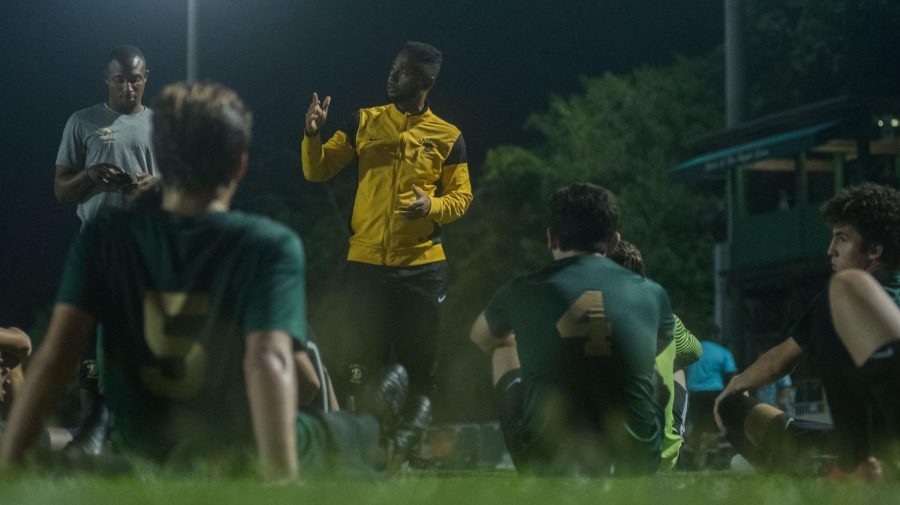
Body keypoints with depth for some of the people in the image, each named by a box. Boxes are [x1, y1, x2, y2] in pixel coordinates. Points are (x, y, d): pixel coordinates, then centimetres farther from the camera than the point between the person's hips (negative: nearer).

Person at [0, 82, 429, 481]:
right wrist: (281, 482, -42)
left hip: (144, 449, 3)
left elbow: (52, 357, -19)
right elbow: (269, 362, -35)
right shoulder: (271, 246, -22)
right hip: (242, 454, -2)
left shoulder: (105, 236, -14)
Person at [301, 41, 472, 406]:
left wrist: (432, 206, -19)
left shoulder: (447, 137, 0)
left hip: (422, 266, -1)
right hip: (366, 263, 1)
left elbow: (462, 196, 2)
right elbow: (317, 171, 4)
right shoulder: (364, 122, 4)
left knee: (420, 363, 8)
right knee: (363, 363, 9)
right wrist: (312, 134, -14)